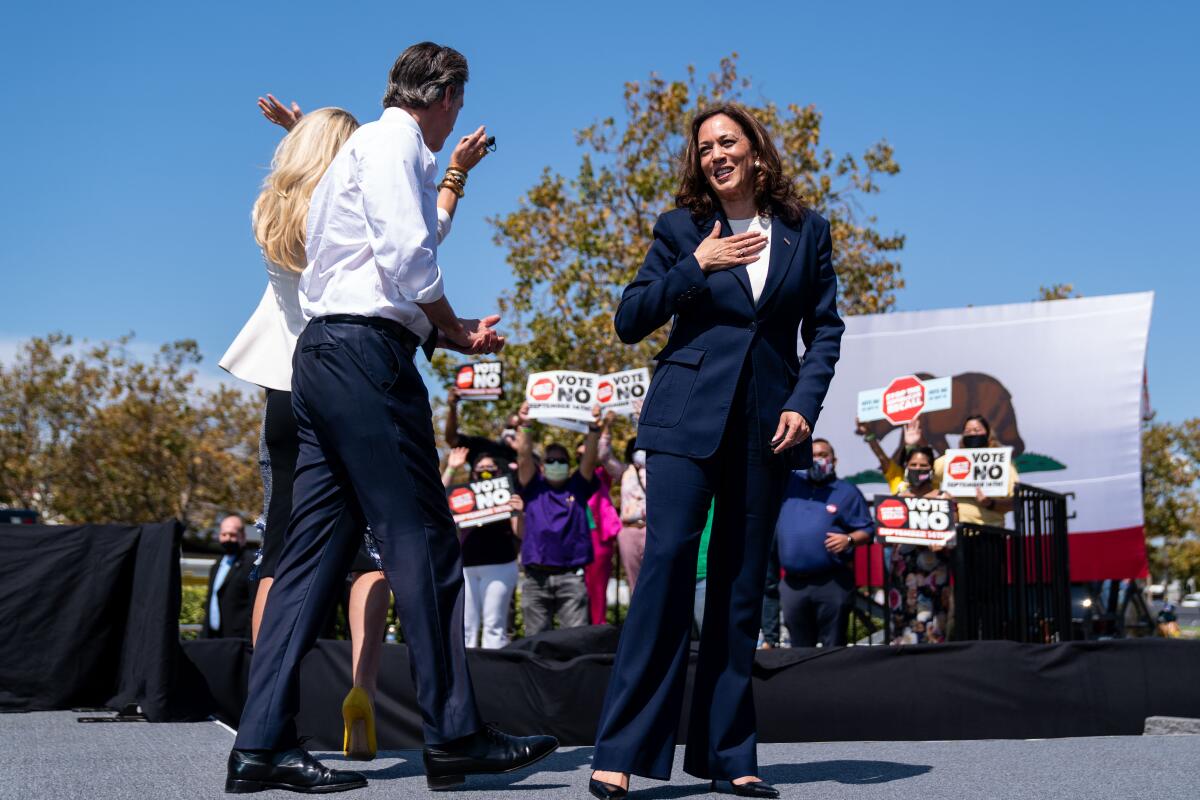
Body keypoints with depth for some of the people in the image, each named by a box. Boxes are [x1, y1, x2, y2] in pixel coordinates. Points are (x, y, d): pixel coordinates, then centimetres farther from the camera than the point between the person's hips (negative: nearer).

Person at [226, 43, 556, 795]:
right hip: (366, 352, -10)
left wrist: (451, 333, 19)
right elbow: (407, 255, -15)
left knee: (318, 548, 5)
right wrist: (455, 328, -1)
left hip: (325, 354, 10)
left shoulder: (366, 148, 28)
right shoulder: (393, 141, -3)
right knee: (422, 541, -6)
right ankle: (454, 734, -2)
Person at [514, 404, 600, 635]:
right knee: (535, 639, 4)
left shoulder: (578, 488, 14)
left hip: (571, 576, 0)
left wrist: (593, 430, -15)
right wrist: (524, 426, -11)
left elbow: (589, 460, 0)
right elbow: (524, 457, 1)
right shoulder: (534, 488, 14)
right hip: (536, 577, 1)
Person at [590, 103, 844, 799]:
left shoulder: (806, 231, 10)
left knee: (742, 584, 4)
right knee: (668, 560, -13)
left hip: (766, 425, 2)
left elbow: (825, 327, 11)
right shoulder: (683, 230, 6)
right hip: (688, 419, -2)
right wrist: (696, 266, -9)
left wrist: (804, 403, -4)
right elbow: (629, 322, 2)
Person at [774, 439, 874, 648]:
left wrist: (849, 539, -17)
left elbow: (867, 530, 2)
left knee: (833, 647, -2)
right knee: (799, 647, 11)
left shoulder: (847, 492, 6)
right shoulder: (789, 482, 14)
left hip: (833, 582, -3)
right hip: (792, 583, 3)